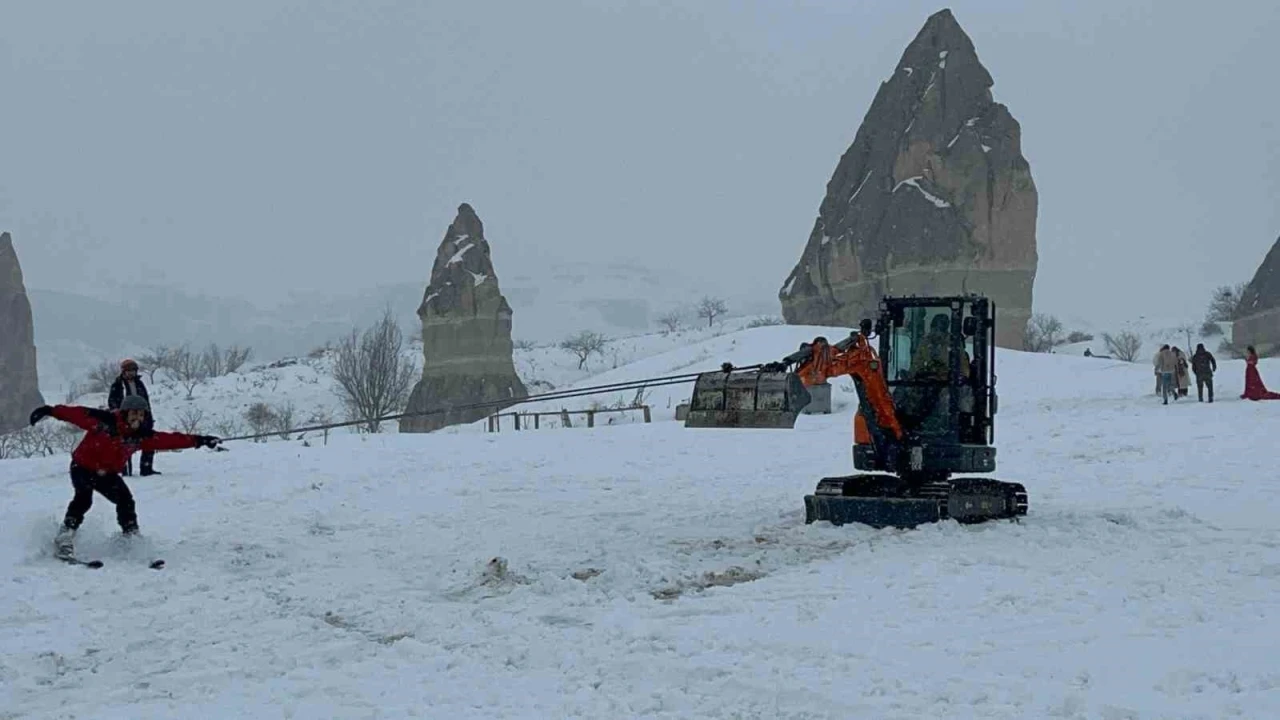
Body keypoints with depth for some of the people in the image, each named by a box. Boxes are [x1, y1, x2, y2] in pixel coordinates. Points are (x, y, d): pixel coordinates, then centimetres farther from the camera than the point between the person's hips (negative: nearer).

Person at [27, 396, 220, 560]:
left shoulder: (141, 435, -10)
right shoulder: (103, 420, -23)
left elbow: (168, 439, -10)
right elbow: (77, 413, -25)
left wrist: (197, 441, -14)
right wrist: (50, 411, -35)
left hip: (107, 474, 5)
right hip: (83, 467, -5)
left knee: (125, 500, -6)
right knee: (84, 498, -26)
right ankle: (65, 537, -16)